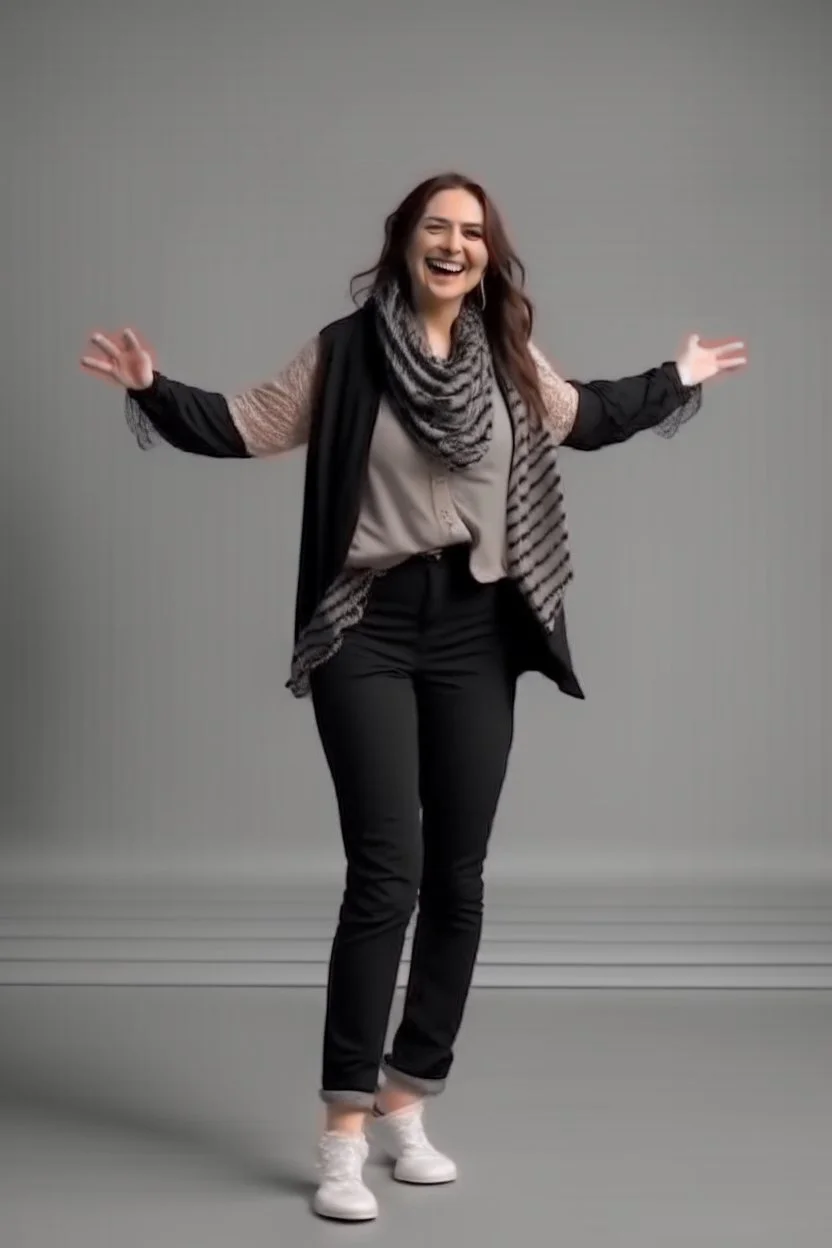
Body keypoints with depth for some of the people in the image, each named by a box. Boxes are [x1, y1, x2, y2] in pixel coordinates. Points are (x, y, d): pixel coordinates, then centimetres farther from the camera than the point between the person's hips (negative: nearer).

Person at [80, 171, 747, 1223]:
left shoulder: (511, 362, 7)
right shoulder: (345, 351, -4)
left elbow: (585, 416, 26)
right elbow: (243, 429, 1)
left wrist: (678, 379, 31)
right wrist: (154, 390, -13)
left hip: (476, 631, 5)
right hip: (370, 628, -4)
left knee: (458, 880, 7)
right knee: (385, 875, -12)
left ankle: (405, 1104, 20)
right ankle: (343, 1133, -5)